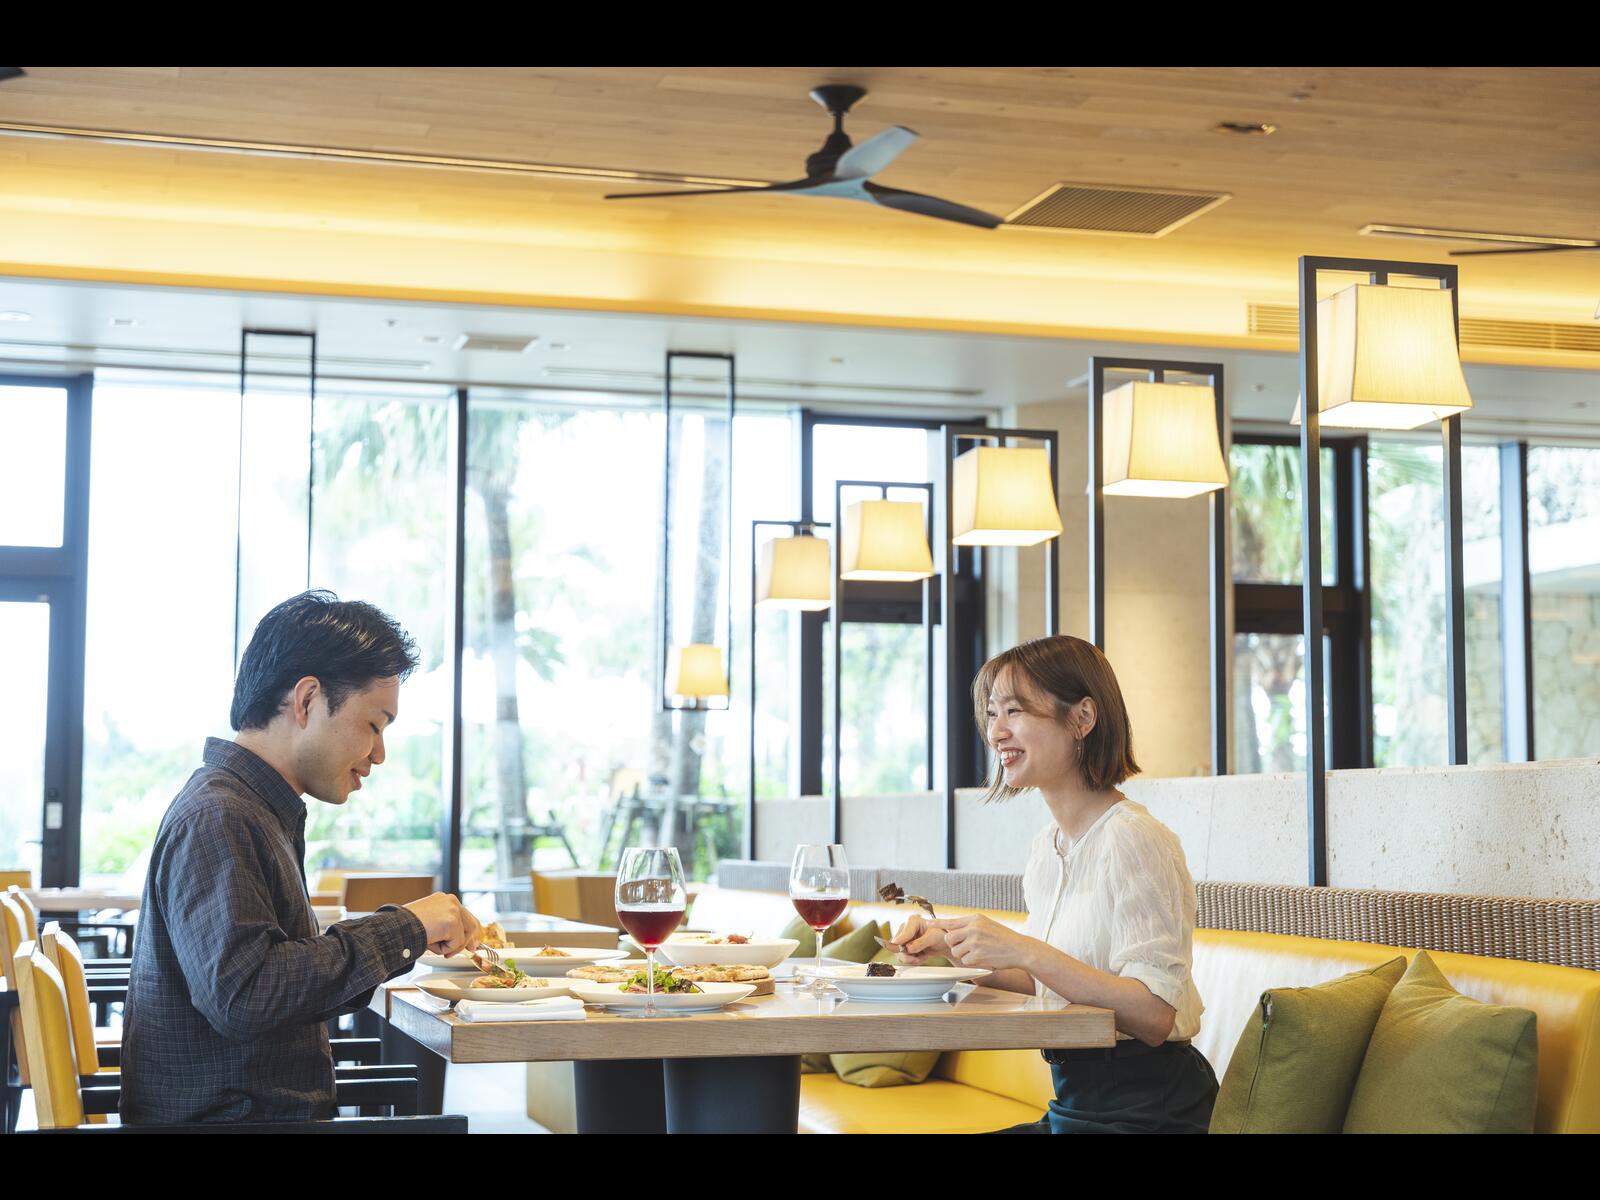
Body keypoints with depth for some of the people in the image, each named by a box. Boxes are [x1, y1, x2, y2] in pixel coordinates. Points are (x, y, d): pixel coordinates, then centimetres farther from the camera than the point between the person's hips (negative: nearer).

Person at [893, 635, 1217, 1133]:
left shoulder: (1132, 839, -16)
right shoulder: (1049, 843, 9)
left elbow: (1154, 1016, -22)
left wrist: (1025, 951, -27)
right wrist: (955, 947, 3)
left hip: (1149, 1111, -8)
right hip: (1074, 1103, 8)